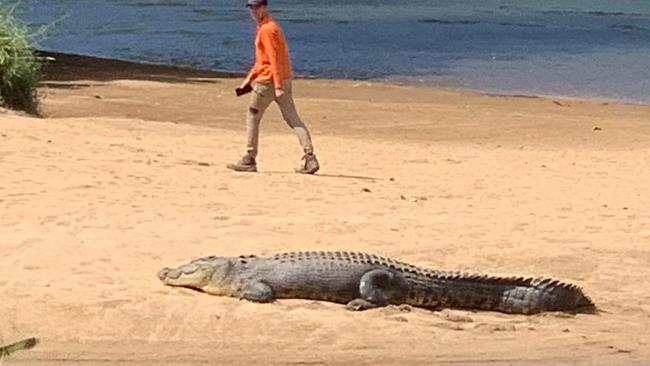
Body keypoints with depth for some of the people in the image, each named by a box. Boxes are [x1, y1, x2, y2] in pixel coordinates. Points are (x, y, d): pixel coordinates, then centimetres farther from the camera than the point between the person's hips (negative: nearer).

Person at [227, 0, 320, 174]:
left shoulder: (266, 29, -12)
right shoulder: (271, 27, 19)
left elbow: (273, 59, -20)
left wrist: (278, 86, -25)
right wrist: (248, 79, 24)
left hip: (268, 81, -9)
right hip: (284, 80, 9)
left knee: (252, 117, 5)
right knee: (293, 118, 1)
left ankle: (249, 160, 11)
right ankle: (310, 158, -11)